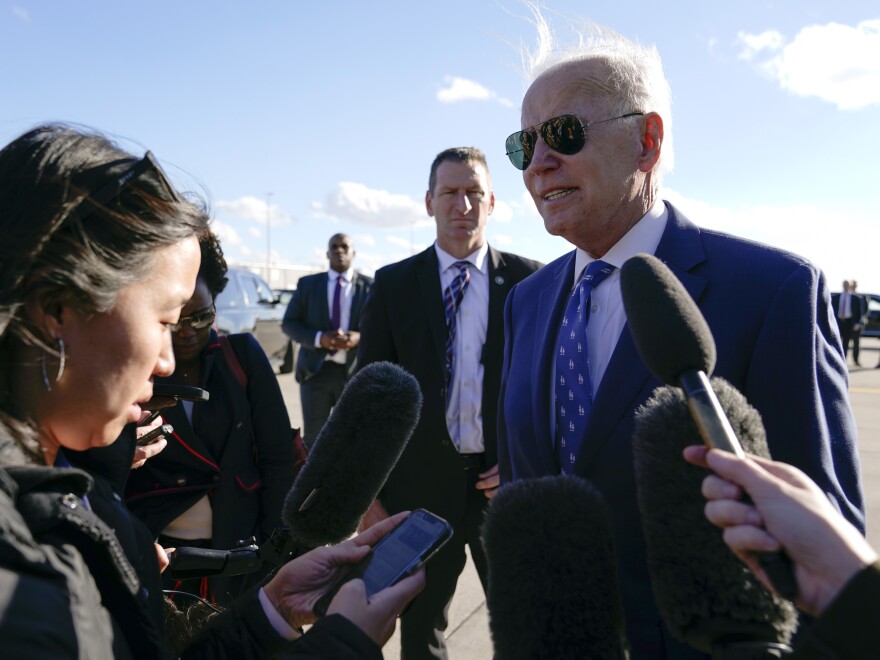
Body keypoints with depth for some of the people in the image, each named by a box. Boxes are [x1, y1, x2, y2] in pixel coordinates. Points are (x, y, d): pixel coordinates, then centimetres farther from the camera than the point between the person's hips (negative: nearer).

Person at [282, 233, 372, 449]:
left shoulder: (370, 286, 4)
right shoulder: (307, 284, 7)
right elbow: (288, 323, 4)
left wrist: (360, 337, -17)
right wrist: (319, 338, -14)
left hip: (355, 371, 0)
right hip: (316, 370, 1)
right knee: (313, 436, 7)